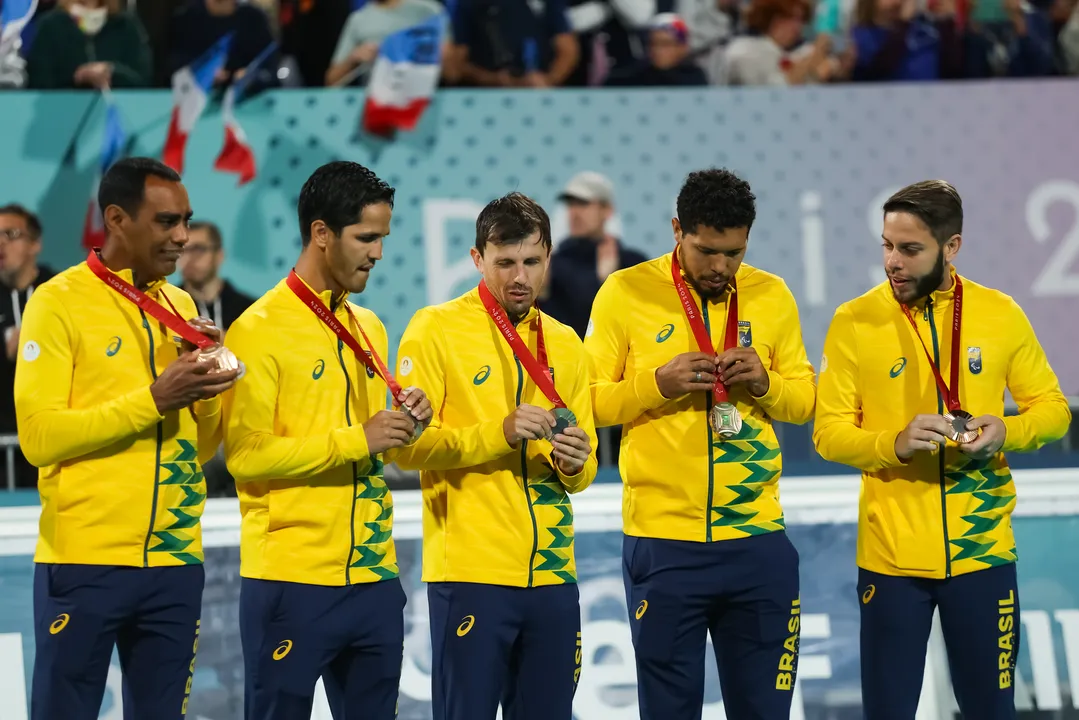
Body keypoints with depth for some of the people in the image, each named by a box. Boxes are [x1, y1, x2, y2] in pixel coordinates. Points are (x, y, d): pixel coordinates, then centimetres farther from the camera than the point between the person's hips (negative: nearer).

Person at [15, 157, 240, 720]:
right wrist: (154, 400, -17)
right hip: (84, 564, -5)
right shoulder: (58, 303, -5)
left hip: (174, 563, 5)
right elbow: (39, 435, -14)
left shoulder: (181, 307, 13)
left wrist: (207, 393, -5)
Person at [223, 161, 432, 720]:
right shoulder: (261, 329, -9)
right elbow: (246, 454, -17)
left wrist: (402, 425, 0)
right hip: (291, 582, -7)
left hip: (373, 579, 7)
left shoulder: (369, 329, 14)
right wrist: (357, 440, -19)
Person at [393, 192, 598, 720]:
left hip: (552, 576, 5)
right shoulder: (436, 330, -2)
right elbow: (407, 446, -10)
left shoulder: (564, 344, 14)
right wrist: (498, 434, -21)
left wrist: (575, 462, -7)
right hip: (471, 572, -5)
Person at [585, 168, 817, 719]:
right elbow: (589, 402, -1)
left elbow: (804, 402, 12)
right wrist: (658, 384, -17)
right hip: (662, 542, -2)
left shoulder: (772, 296, 6)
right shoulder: (626, 293, -2)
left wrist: (764, 381, -8)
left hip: (757, 542, 2)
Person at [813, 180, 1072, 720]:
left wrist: (1006, 432, -14)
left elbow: (1052, 408, 7)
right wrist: (895, 444, -22)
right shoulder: (855, 322, -4)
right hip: (891, 554, -1)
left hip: (982, 550, 1)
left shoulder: (1000, 314, 0)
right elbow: (829, 432, -4)